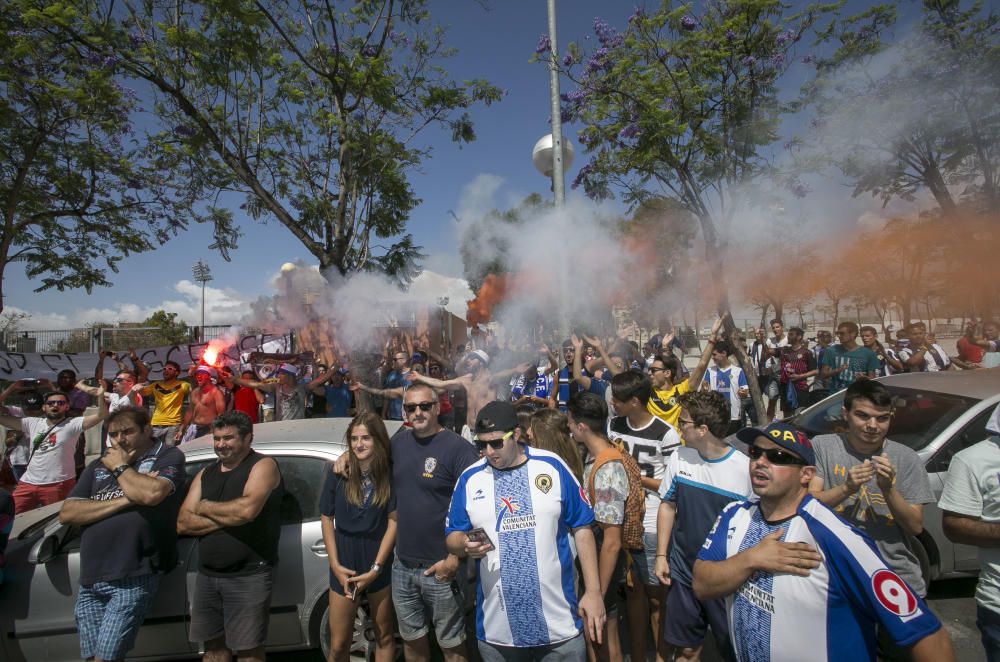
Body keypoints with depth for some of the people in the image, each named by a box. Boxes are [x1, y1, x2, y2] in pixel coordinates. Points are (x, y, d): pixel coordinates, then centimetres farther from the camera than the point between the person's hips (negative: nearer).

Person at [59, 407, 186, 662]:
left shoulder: (168, 456, -1)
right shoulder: (98, 466, 17)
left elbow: (151, 494, -21)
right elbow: (66, 514, 5)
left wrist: (120, 467, -4)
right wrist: (124, 500, -8)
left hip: (133, 578, -6)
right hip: (90, 579, 6)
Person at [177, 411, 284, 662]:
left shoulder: (263, 466, -9)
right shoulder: (206, 474, 13)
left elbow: (248, 509, -25)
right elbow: (183, 523, 3)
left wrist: (206, 507, -8)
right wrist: (228, 518, -12)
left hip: (248, 575, -6)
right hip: (207, 575, 7)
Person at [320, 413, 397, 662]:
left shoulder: (390, 473, -11)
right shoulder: (338, 474, -6)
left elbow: (393, 521, -9)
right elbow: (327, 519, 0)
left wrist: (376, 568, -12)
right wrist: (335, 564, -7)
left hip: (379, 562, -1)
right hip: (344, 563, 1)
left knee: (384, 635, 17)